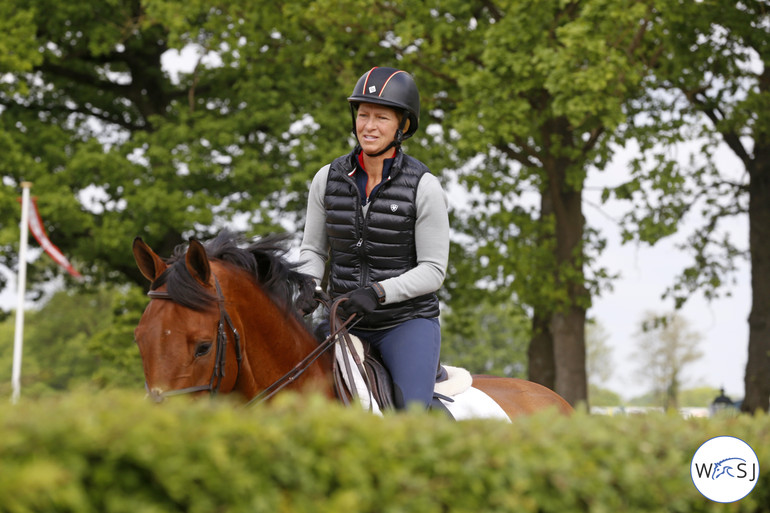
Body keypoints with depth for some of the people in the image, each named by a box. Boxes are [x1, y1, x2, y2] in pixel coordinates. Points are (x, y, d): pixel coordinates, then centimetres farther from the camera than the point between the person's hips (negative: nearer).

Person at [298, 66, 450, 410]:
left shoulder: (424, 187, -8)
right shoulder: (328, 179, 3)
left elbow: (433, 270, -7)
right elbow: (313, 250, 12)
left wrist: (378, 292, -21)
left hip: (408, 320, -3)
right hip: (345, 320, 4)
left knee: (412, 412, -25)